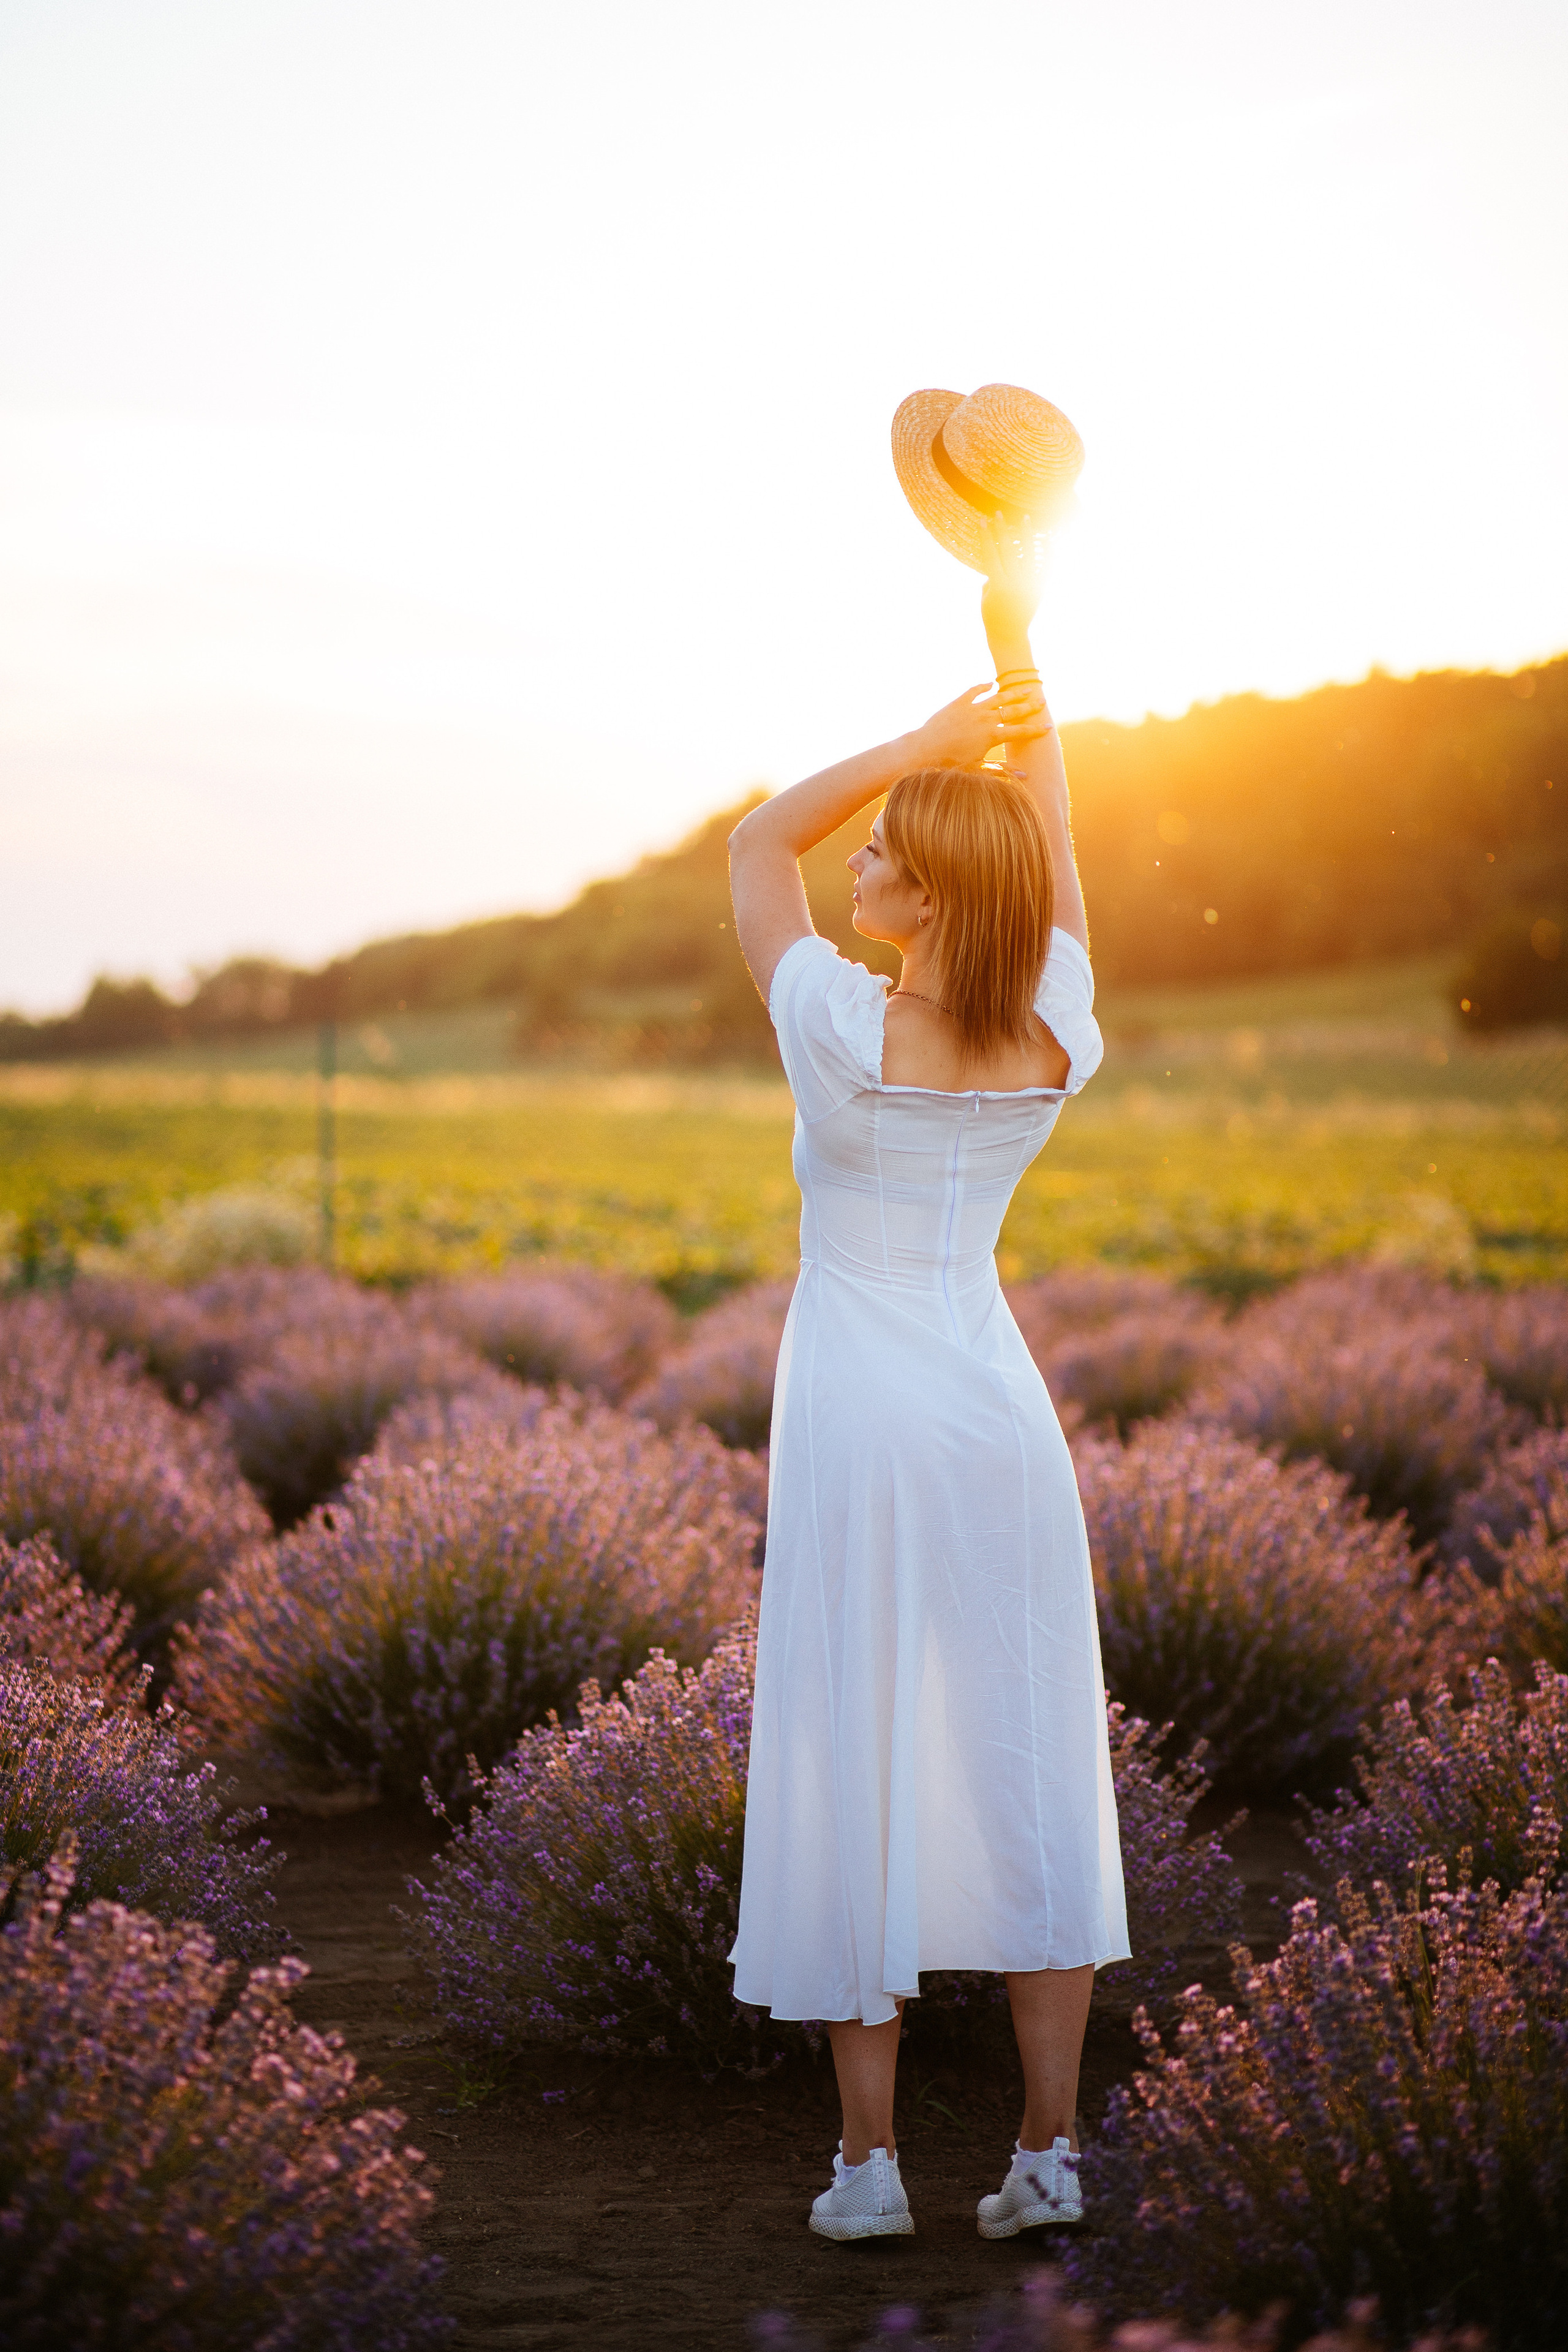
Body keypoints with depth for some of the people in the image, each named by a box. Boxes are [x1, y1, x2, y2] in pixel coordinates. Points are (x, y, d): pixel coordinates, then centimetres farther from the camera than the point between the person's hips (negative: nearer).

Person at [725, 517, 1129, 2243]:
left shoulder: (846, 1032, -14)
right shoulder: (1058, 1049, -4)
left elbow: (755, 844, -1)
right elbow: (1047, 839, 10)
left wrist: (925, 736, -5)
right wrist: (1018, 639, 9)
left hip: (857, 1434, -4)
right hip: (1002, 1422, 4)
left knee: (853, 1780, 2)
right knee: (1032, 1775, 7)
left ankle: (868, 2161, 6)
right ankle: (1047, 2150, 8)